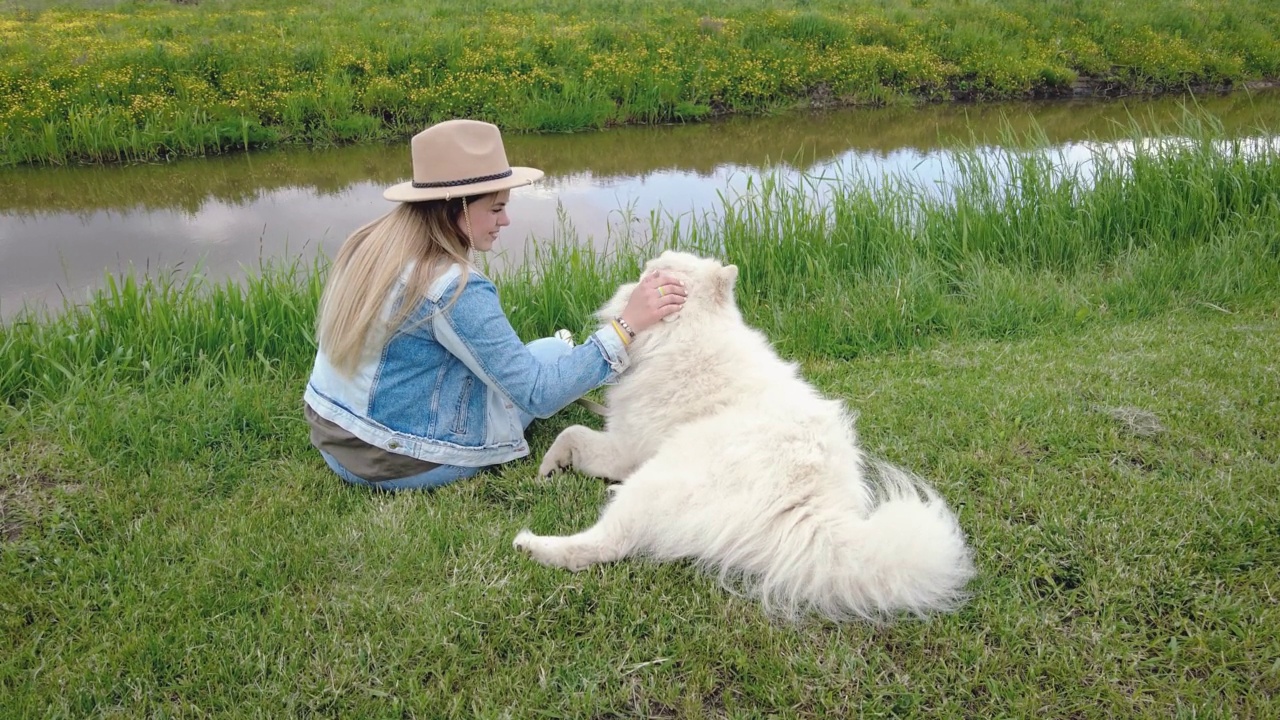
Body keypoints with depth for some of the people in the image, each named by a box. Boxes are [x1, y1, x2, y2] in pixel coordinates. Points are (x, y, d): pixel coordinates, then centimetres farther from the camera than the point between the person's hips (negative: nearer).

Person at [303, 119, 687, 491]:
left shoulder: (370, 241, -2)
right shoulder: (455, 289, -25)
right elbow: (537, 396, -23)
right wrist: (627, 324, -24)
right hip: (400, 462, -7)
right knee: (554, 352, 10)